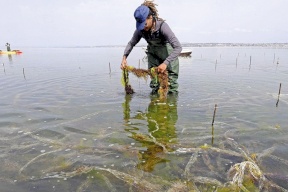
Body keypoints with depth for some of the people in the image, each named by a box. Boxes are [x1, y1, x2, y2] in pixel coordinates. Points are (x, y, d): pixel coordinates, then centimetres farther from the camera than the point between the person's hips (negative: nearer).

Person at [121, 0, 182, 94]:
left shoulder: (162, 26, -32)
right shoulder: (140, 29, -18)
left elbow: (178, 47, -36)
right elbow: (131, 43, -1)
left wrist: (165, 63, -45)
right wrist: (124, 57, -16)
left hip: (168, 55, -4)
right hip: (153, 54, 4)